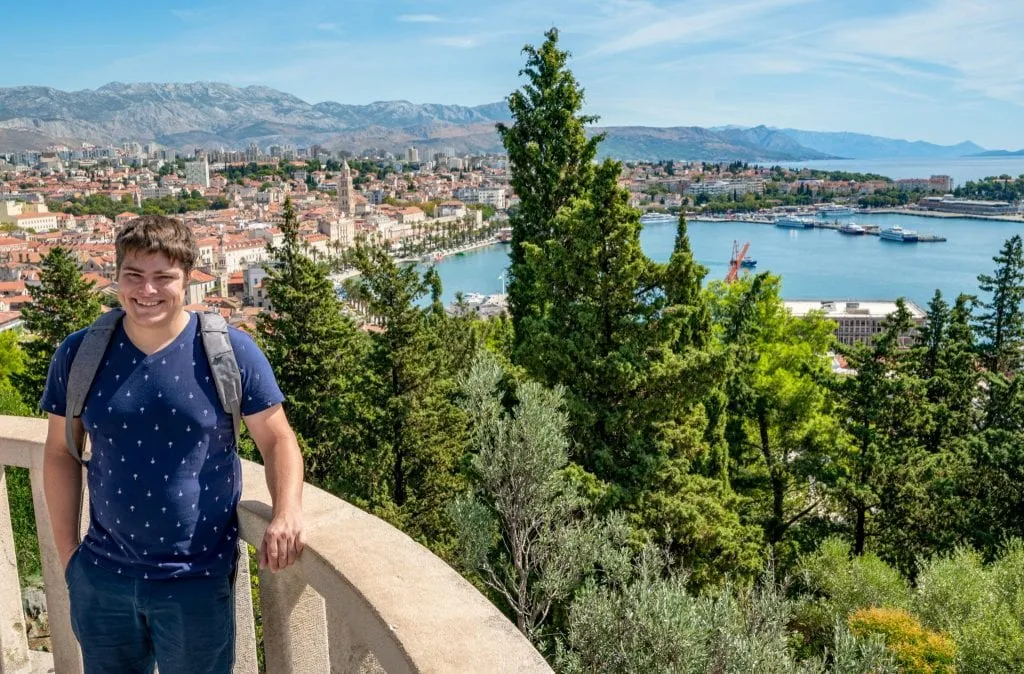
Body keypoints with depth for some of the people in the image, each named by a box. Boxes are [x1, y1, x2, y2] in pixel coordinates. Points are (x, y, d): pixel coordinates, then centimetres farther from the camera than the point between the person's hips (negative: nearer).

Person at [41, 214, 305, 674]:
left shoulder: (230, 351, -11)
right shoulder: (79, 354, -4)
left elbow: (277, 439, -7)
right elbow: (61, 452, 5)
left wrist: (287, 514, -23)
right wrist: (67, 552, 5)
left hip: (197, 581, -2)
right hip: (100, 577, 3)